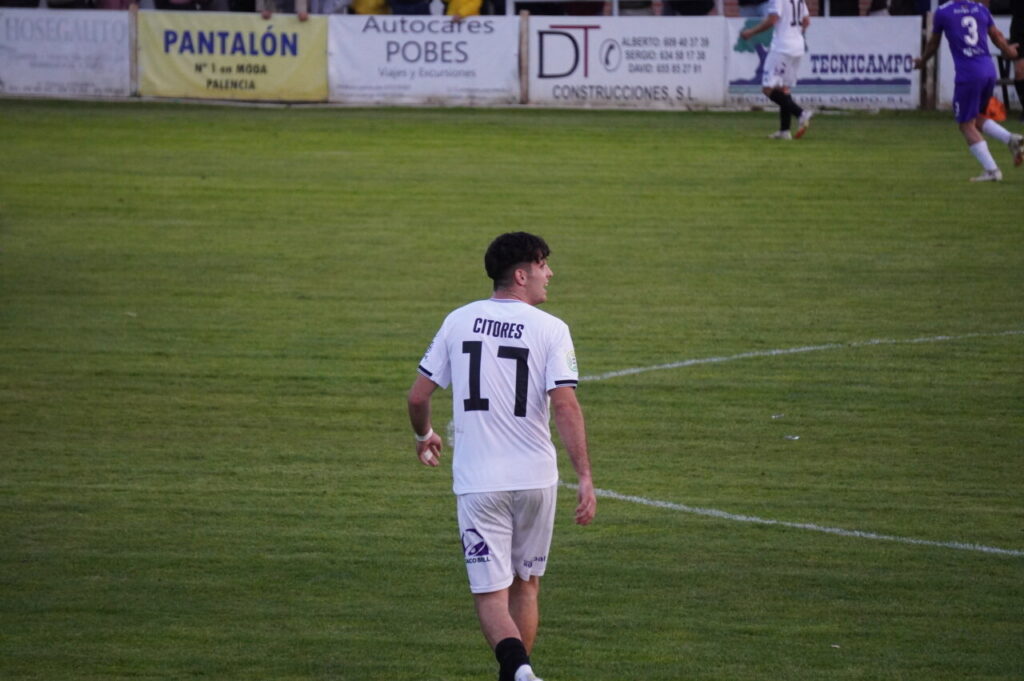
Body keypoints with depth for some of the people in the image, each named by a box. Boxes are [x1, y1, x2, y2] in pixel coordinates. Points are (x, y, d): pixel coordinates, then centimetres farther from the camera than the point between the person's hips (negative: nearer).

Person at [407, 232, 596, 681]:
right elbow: (565, 406, -15)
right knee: (525, 585, 19)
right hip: (534, 476, 0)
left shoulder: (458, 321, 3)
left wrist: (423, 436, 26)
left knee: (491, 594, -2)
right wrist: (585, 478, -14)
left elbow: (418, 395, 5)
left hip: (477, 480, 0)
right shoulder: (551, 330, -5)